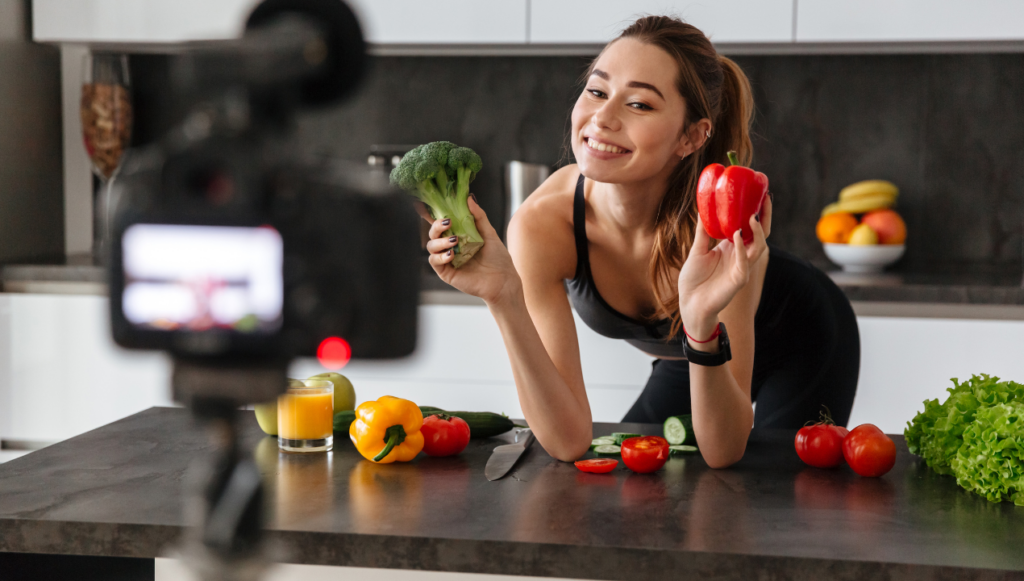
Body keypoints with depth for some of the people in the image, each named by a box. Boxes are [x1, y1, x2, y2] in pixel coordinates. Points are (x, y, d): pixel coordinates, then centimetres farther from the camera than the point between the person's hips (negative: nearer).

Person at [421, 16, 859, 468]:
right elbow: (569, 441, -35)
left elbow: (722, 453, -38)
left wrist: (704, 324, -55)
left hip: (801, 343, -2)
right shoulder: (543, 224, -33)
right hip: (687, 361, 2)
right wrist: (503, 300, -46)